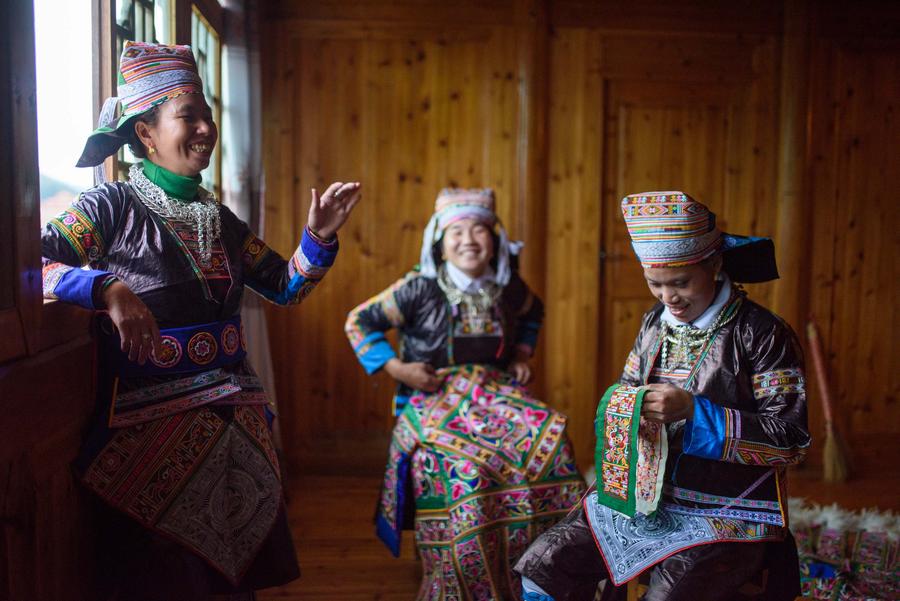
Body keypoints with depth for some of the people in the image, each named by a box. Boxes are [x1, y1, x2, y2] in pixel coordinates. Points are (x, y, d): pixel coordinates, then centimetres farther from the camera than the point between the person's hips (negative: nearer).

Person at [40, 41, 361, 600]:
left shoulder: (220, 218, 12)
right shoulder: (114, 205, -5)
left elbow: (285, 285, 15)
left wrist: (318, 238, -1)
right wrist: (109, 288, -31)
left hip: (236, 416, 5)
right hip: (153, 419, -5)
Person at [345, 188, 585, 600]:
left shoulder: (508, 287, 4)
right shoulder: (420, 290, -8)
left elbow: (533, 312, 27)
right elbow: (359, 322, -1)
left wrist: (521, 353, 11)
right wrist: (396, 367, -10)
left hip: (494, 396, 4)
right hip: (435, 405, -4)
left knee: (547, 440, -20)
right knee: (464, 474, -29)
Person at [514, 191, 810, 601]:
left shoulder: (762, 334, -10)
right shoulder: (656, 323, 8)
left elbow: (792, 440, -12)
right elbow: (625, 389, 20)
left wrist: (693, 410, -22)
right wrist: (627, 407, -7)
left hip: (726, 515, -5)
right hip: (642, 495, 6)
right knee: (541, 567, -8)